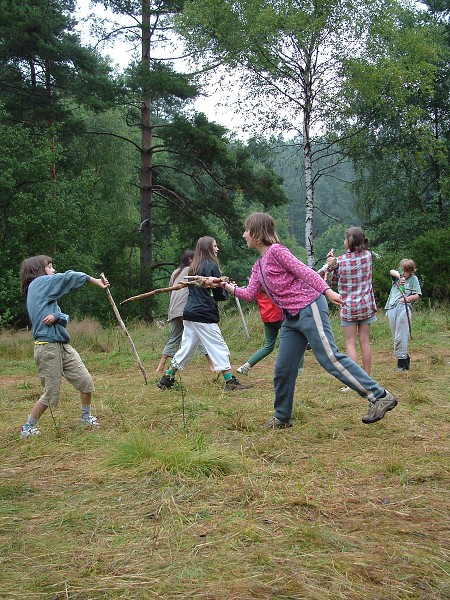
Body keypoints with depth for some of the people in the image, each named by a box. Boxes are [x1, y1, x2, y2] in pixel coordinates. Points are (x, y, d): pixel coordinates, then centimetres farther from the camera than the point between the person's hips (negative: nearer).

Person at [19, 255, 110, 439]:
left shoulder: (45, 291, 19)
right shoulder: (39, 283, -5)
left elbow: (64, 317, 8)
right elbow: (68, 277, -13)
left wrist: (56, 317, -15)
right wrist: (95, 280, -3)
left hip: (63, 346, 8)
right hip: (48, 347, -8)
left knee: (86, 382, 5)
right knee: (51, 394, -1)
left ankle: (86, 417, 24)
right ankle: (28, 428, 16)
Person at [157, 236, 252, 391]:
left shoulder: (193, 267, 16)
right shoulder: (212, 266, -8)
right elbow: (219, 295, -10)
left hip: (189, 314, 8)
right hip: (205, 316, -8)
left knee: (186, 348, 14)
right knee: (219, 348, -3)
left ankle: (166, 379, 18)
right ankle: (230, 382, -3)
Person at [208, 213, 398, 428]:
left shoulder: (276, 250, -6)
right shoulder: (258, 266, 19)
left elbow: (304, 271, -15)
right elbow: (249, 294, 16)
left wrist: (327, 291, -25)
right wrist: (224, 285, 11)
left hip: (309, 309, -9)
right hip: (291, 318, 9)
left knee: (331, 358, -15)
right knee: (283, 369, 8)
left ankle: (380, 396, -12)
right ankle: (282, 417, 21)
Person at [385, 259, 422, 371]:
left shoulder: (413, 279, 9)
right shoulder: (397, 276, 17)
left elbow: (418, 295, 5)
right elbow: (392, 272, -6)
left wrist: (408, 299, -10)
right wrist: (399, 276, -26)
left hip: (404, 308, -4)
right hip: (391, 308, 4)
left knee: (400, 337, -11)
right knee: (396, 337, 6)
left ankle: (401, 360, -8)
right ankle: (405, 357, 16)